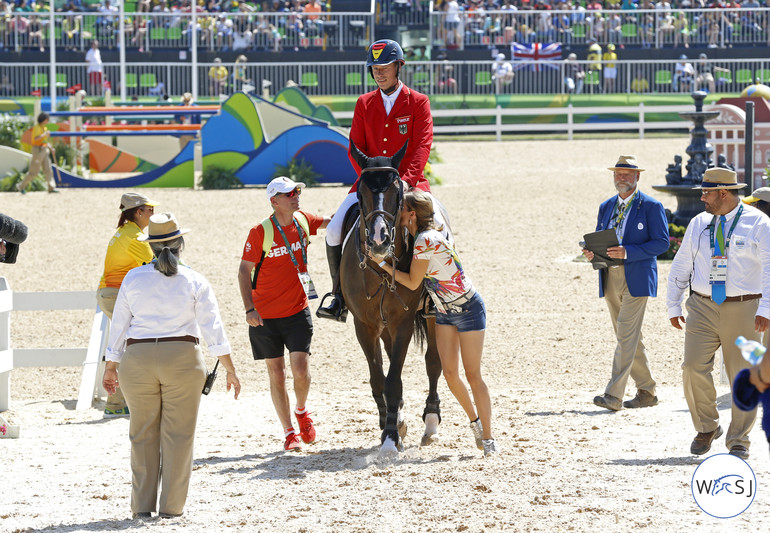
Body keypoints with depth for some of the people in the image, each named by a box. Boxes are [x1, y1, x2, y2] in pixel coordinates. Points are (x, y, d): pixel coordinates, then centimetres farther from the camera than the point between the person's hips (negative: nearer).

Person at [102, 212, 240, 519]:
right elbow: (213, 330, -4)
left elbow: (119, 328, 7)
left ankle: (142, 506, 8)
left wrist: (111, 368, 16)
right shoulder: (194, 282, 0)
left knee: (143, 435, 9)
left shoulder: (133, 279, 3)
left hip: (137, 359, 1)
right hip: (182, 359, -1)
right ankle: (171, 506, 2)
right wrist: (230, 370, 0)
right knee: (178, 434, 4)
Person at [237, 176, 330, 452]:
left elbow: (332, 223, 19)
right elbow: (244, 271, -7)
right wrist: (249, 308, -14)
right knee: (276, 375, 3)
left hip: (297, 311, 2)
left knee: (300, 370, -9)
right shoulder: (260, 232, -11)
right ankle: (289, 432, 13)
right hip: (264, 315, -2)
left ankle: (301, 410, 21)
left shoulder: (303, 221, 0)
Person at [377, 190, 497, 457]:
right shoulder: (422, 235, 2)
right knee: (450, 373, 3)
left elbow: (412, 282, -19)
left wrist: (382, 263, -14)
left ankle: (488, 438, -2)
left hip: (468, 309, -9)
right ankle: (475, 420, 21)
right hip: (445, 312, 9)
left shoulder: (425, 240, -25)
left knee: (473, 375, -6)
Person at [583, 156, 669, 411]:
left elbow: (661, 243, -11)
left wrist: (627, 252, -22)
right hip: (610, 279, 7)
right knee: (628, 337, 10)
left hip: (637, 279, -7)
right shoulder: (606, 207, 16)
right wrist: (591, 253, -4)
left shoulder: (651, 206, -4)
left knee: (626, 335, -14)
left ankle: (614, 395, -17)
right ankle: (646, 392, 19)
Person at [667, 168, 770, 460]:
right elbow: (681, 266, 16)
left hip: (742, 311, -3)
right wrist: (673, 305, 12)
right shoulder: (699, 224, 9)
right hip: (703, 308, 3)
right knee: (694, 368, -9)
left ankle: (738, 442, 11)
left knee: (742, 375, 0)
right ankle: (707, 428, 12)